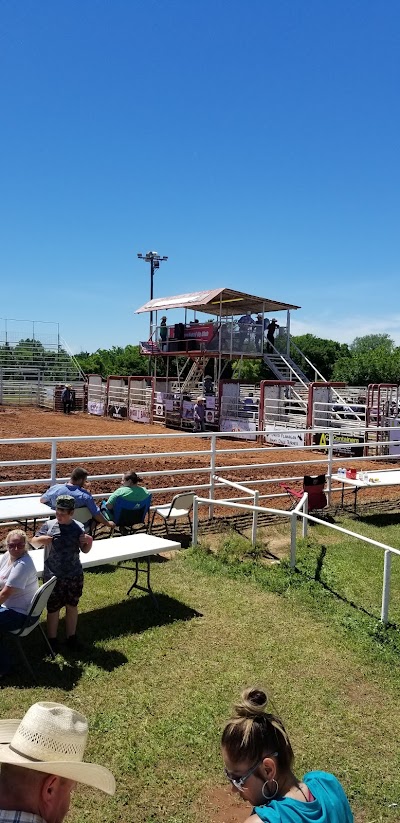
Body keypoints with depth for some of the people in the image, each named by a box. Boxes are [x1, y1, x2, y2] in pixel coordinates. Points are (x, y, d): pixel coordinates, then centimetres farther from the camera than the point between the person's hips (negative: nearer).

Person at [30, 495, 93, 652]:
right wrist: (40, 540, -21)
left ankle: (71, 636, 33)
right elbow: (33, 543, 1)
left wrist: (89, 542, -17)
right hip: (53, 576, -1)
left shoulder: (79, 527, -5)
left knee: (72, 606, 15)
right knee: (53, 609, 9)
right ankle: (52, 639, 27)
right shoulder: (49, 525, -8)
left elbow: (85, 550, 4)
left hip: (74, 575, 1)